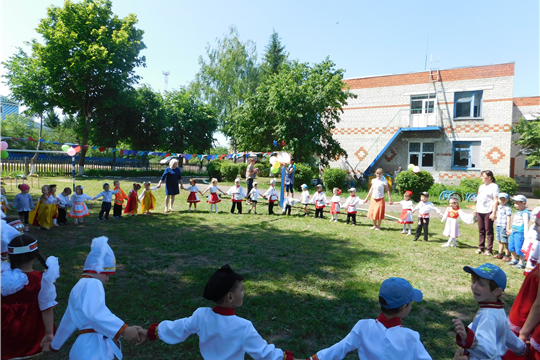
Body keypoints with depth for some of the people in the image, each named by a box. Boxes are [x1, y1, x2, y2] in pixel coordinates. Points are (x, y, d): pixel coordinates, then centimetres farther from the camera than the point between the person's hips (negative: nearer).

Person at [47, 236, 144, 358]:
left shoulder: (78, 287, 20)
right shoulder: (93, 284, -12)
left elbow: (68, 322, 33)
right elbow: (96, 314, -32)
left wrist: (55, 344, 47)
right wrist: (124, 330, -38)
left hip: (89, 349, 10)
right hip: (93, 351, -10)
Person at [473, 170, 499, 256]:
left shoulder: (494, 186, -5)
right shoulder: (481, 186, 17)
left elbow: (496, 200, -10)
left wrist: (494, 213, -15)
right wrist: (475, 209, 20)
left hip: (488, 212, -7)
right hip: (480, 211, 7)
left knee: (489, 231, 0)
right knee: (481, 230, 11)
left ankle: (489, 249, 7)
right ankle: (481, 247, 19)